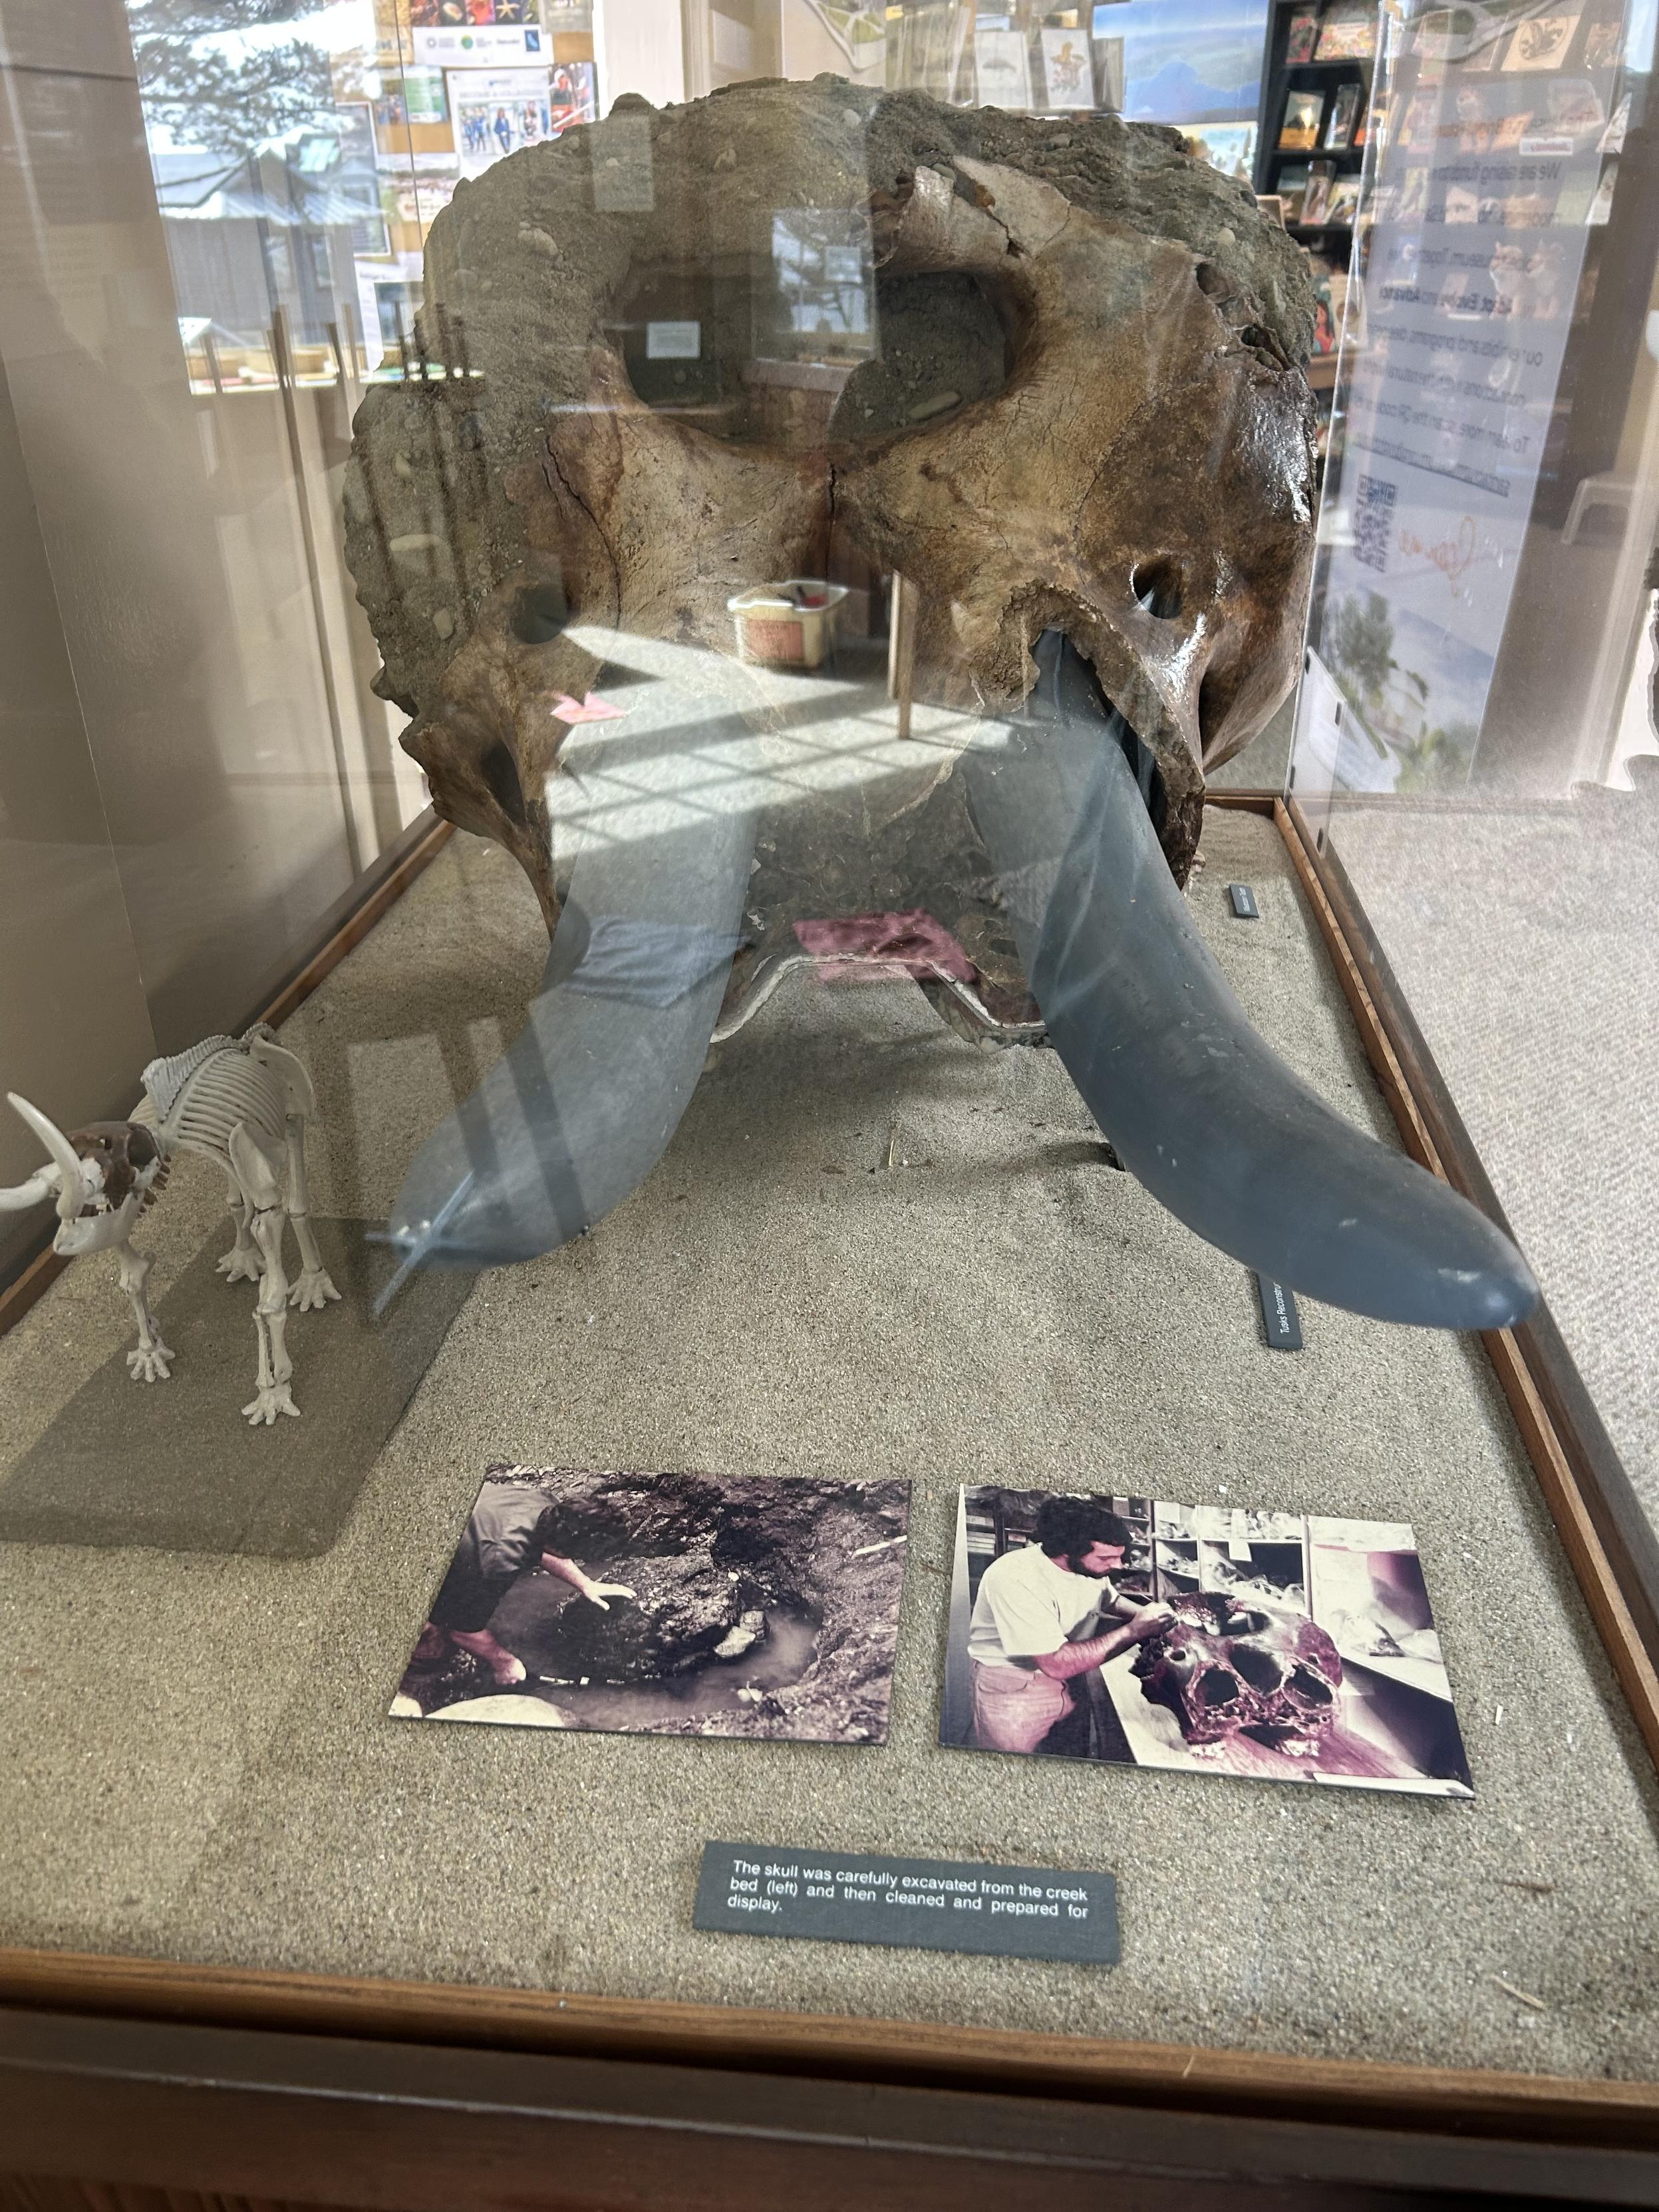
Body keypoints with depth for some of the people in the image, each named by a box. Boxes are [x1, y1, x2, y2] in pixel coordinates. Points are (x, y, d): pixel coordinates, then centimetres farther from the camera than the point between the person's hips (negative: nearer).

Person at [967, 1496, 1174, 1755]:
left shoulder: (1091, 1563, -10)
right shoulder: (1016, 1580, -33)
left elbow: (1110, 1601, 14)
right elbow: (1057, 1664, -35)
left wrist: (1146, 1615, -8)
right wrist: (1132, 1631, -28)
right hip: (1014, 1686, -6)